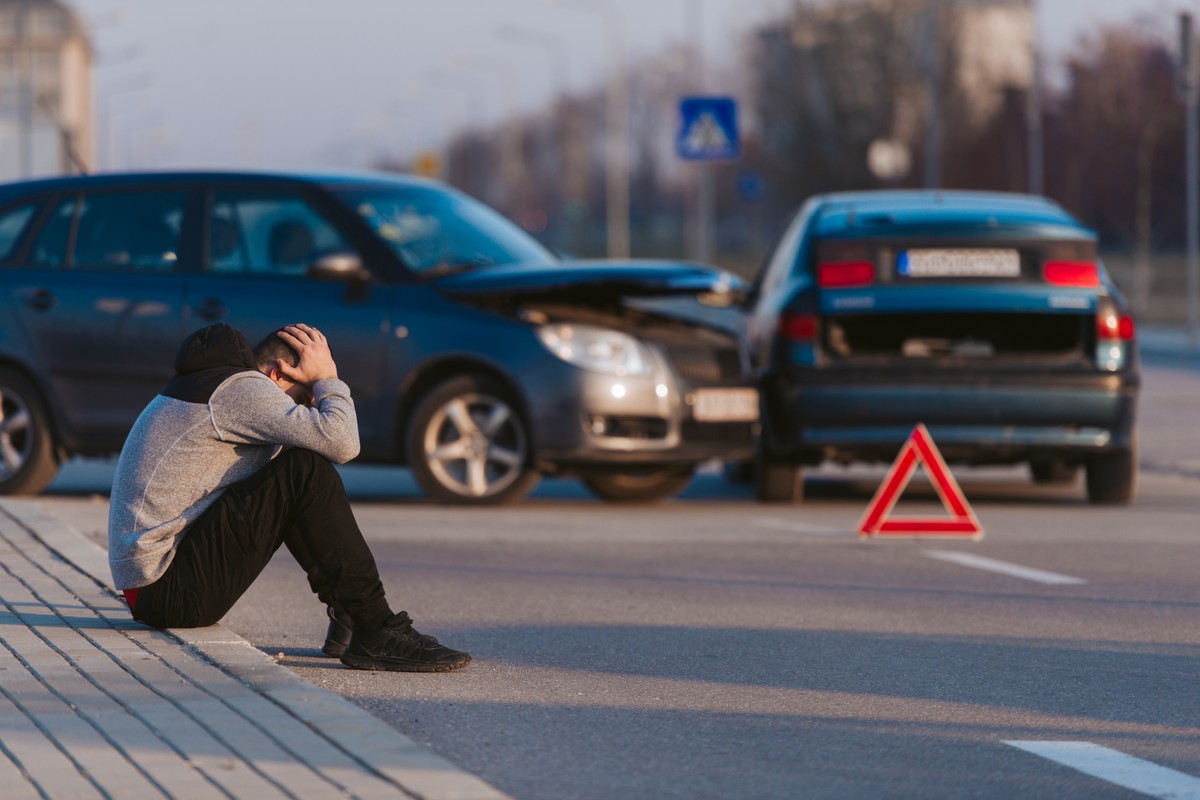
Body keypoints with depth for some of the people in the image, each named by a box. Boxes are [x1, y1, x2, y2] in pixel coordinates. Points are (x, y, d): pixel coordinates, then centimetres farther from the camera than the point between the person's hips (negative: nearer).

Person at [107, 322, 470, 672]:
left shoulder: (210, 383, 19)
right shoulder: (240, 389, -12)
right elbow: (341, 443, -23)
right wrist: (327, 378, -6)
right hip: (168, 591, -11)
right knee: (306, 471, -17)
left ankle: (346, 614, 14)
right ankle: (376, 632, -15)